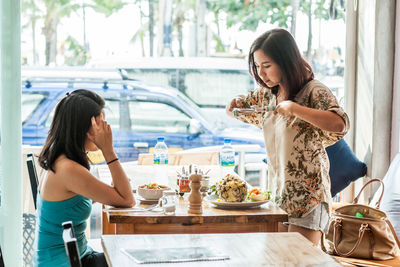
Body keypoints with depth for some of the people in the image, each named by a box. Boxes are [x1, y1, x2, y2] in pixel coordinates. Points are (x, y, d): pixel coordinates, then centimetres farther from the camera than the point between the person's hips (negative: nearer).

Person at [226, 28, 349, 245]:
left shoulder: (314, 92, -12)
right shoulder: (267, 94, 10)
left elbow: (340, 125, -30)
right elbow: (236, 111, 27)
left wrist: (293, 108, -29)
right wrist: (233, 105, 2)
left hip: (308, 198, -6)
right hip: (278, 194, 7)